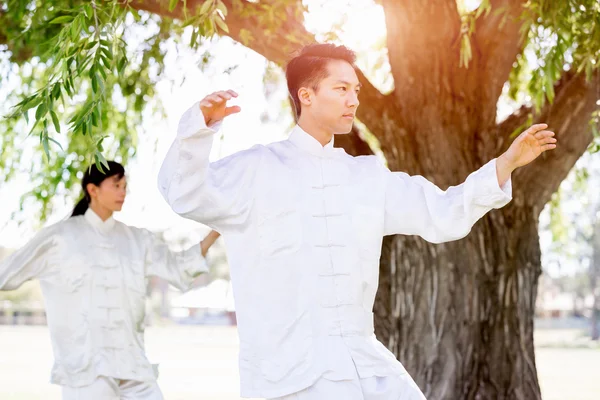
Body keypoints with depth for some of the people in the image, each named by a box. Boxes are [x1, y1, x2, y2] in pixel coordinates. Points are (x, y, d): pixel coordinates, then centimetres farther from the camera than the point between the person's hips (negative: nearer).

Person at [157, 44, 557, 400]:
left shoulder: (368, 176, 15)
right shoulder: (255, 171, -3)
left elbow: (444, 214, 15)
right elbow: (186, 194, -18)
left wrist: (507, 163, 5)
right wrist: (202, 122, -35)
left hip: (366, 363, 6)